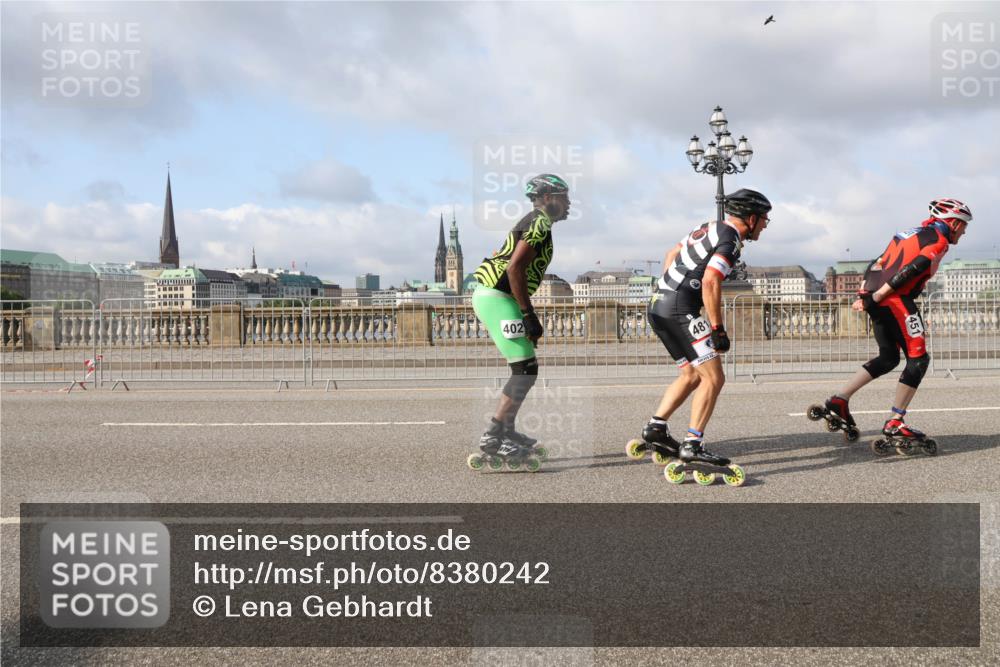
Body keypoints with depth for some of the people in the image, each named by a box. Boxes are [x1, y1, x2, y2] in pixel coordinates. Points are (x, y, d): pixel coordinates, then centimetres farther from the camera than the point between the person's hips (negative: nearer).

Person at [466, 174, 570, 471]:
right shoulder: (540, 223, -10)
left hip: (491, 296, 10)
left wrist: (527, 314, 25)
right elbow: (515, 268, -22)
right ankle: (493, 437, -9)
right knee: (526, 370, -9)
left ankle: (506, 432, 22)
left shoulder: (532, 223, 22)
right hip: (497, 298, -10)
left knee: (524, 368, 17)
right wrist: (529, 314, -20)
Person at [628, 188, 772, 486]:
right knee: (713, 377, -9)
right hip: (681, 311, -10)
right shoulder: (730, 240, -9)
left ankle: (655, 429, 22)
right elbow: (710, 282, -21)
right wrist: (718, 329, -17)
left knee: (692, 375, 20)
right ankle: (692, 446, -11)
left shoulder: (710, 228, 19)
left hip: (658, 307, 10)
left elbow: (672, 254, 29)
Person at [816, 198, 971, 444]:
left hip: (879, 302, 9)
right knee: (918, 358, -1)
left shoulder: (911, 234, 25)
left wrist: (865, 294, 10)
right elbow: (910, 270, -16)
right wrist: (877, 296, -18)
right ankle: (894, 423, -3)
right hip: (897, 301, -9)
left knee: (888, 358, 17)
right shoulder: (938, 241, -2)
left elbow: (877, 265, 19)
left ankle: (839, 399, 9)